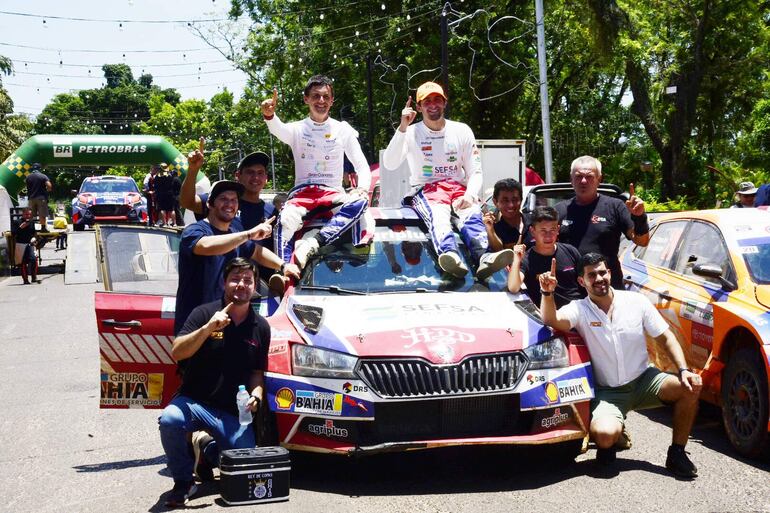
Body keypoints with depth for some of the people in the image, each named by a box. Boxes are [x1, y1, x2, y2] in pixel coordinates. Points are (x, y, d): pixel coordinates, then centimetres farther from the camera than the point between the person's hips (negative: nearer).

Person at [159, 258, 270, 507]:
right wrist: (208, 328, -26)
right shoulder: (204, 313, -3)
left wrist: (256, 395, -8)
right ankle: (183, 482, -8)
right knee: (170, 419, -36)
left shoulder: (261, 327, 8)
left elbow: (257, 372, 13)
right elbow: (177, 352, -14)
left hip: (233, 412, 3)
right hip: (194, 401, -3)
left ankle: (208, 448, 22)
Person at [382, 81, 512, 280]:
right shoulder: (411, 133, 8)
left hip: (458, 188, 2)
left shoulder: (461, 131, 13)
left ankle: (483, 258, -64)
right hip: (425, 190, -2)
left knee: (472, 213, -35)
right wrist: (402, 128, -16)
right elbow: (389, 164, -8)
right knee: (438, 214, -39)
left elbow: (475, 171, 9)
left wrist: (470, 195, -13)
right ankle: (452, 256, -69)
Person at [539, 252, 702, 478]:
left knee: (691, 387, -23)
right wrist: (547, 293, -43)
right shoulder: (579, 309, -6)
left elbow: (666, 338, 1)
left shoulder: (636, 301, -2)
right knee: (604, 434, -32)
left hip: (644, 380, 3)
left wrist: (684, 370, -13)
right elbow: (551, 320, -25)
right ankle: (610, 442, 9)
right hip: (608, 392, -3)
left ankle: (677, 453, -5)